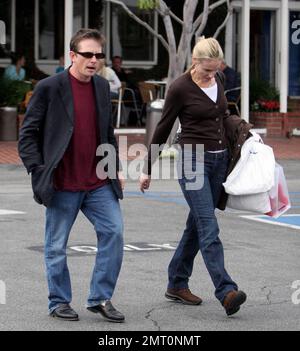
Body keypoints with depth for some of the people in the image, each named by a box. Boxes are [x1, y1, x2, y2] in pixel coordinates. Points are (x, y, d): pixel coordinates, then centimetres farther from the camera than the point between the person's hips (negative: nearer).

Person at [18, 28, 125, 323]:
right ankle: (59, 302, 21)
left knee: (113, 231, -5)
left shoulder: (102, 87, 9)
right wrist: (38, 172, -12)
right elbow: (27, 134, -6)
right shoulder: (49, 88, -8)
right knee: (56, 246, 5)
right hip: (62, 185, -4)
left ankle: (100, 298, 7)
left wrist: (115, 168, 11)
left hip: (98, 183, 4)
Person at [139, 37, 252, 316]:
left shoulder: (218, 80, 7)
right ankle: (226, 292, -22)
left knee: (197, 225, 11)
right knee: (209, 228, -14)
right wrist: (147, 170, 1)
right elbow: (163, 129, -4)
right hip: (193, 161, -7)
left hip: (219, 160, 7)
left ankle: (176, 285, 22)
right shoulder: (180, 88, -11)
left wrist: (241, 131, 8)